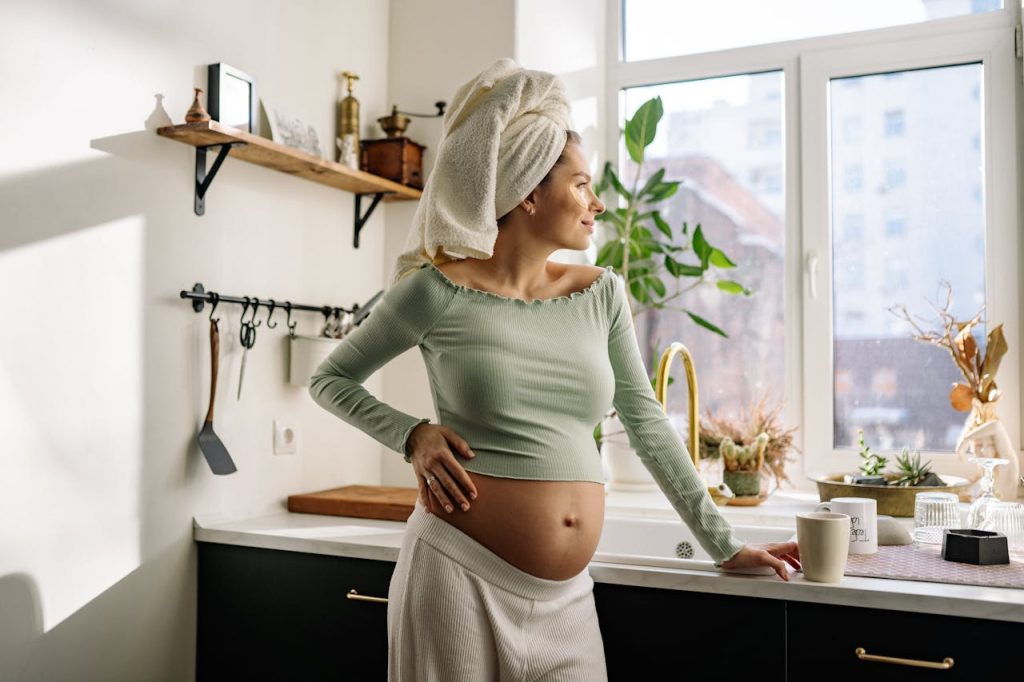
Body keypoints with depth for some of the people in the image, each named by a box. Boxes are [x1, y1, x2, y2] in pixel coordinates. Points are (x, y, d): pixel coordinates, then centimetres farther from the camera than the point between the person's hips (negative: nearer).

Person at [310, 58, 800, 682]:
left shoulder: (601, 293, 5)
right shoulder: (440, 289, -7)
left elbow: (646, 421, 10)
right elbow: (330, 379, 6)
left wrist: (724, 544, 10)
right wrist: (412, 434, -11)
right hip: (460, 570, -4)